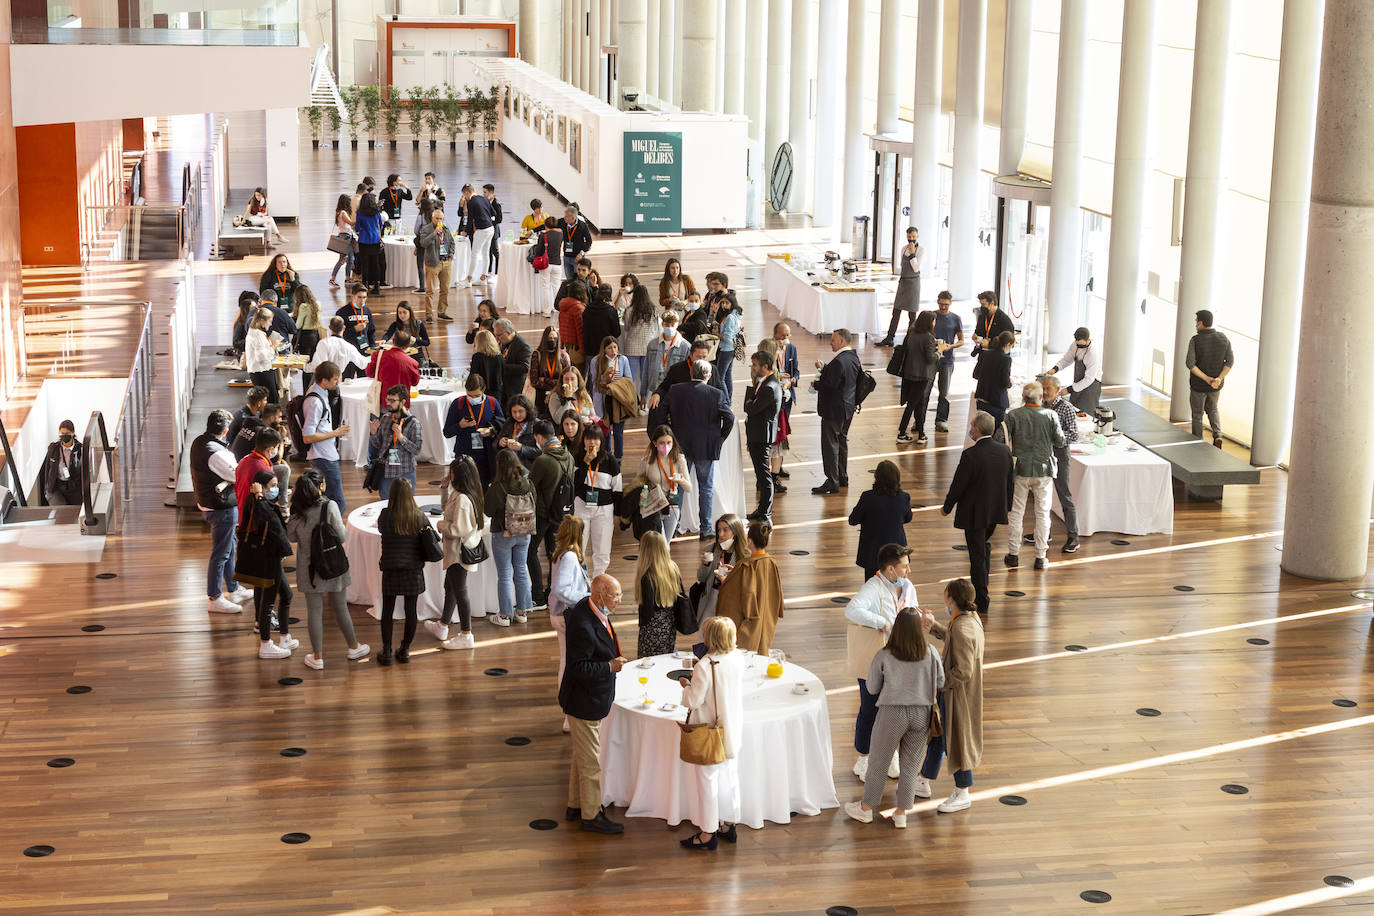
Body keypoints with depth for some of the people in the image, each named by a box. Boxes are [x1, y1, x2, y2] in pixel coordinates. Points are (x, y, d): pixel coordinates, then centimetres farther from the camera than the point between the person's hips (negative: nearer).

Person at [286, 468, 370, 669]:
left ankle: (317, 657, 11)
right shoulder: (330, 506, -16)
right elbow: (341, 536, -14)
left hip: (309, 568, 1)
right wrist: (345, 529, 7)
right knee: (340, 608, 14)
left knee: (314, 610, 8)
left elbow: (291, 537, 3)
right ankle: (354, 647, 30)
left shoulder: (298, 512, -9)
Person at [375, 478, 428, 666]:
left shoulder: (385, 515, -11)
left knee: (387, 611, 10)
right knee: (411, 611, 10)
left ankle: (386, 652, 12)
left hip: (391, 570, -1)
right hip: (414, 570, 1)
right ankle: (405, 651, 16)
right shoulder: (419, 517, -7)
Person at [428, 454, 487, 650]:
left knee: (459, 591, 0)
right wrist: (445, 488, 6)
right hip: (458, 551, 10)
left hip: (459, 552, -10)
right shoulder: (468, 494, 3)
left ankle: (466, 635, 9)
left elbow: (458, 529, -28)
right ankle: (442, 626, 40)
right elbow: (447, 506, 21)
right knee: (450, 587, 24)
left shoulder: (462, 499, -27)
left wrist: (441, 525, -10)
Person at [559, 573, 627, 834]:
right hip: (584, 703, -11)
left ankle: (576, 805, 37)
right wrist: (610, 667, -23)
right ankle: (590, 815, 16)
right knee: (590, 761, 3)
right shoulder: (584, 626, -32)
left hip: (591, 699, 11)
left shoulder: (587, 607, -2)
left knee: (582, 755, 23)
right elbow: (580, 668, -29)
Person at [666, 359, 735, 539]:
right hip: (706, 448, -2)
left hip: (681, 446, 2)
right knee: (705, 488, 9)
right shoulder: (716, 394, -11)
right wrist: (720, 438, 1)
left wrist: (672, 434, 10)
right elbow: (729, 418, -13)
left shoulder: (675, 391, -4)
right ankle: (705, 529, 11)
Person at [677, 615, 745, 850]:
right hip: (732, 730, 7)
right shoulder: (737, 660, -4)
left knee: (707, 780, 4)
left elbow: (694, 700, -19)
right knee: (729, 775, 18)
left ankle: (708, 833, 12)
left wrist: (686, 685, 0)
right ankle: (728, 824, 30)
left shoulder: (705, 667, -25)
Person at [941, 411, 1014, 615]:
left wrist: (947, 507, -1)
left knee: (977, 555, 4)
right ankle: (981, 586, 38)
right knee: (984, 545, 28)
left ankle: (981, 602, 10)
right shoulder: (1005, 451, -3)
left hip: (974, 513, -6)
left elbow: (958, 485, -16)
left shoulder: (970, 455, -23)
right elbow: (1011, 483, 7)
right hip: (996, 511, 6)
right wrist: (1006, 505, 21)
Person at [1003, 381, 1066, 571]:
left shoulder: (1013, 416, -7)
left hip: (1021, 470, 0)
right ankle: (1040, 557, 11)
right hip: (1044, 470, 0)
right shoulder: (1050, 415, -8)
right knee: (1043, 513, 9)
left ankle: (1013, 554, 14)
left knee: (1015, 512, 10)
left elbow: (1004, 442, -7)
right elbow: (1060, 442, -3)